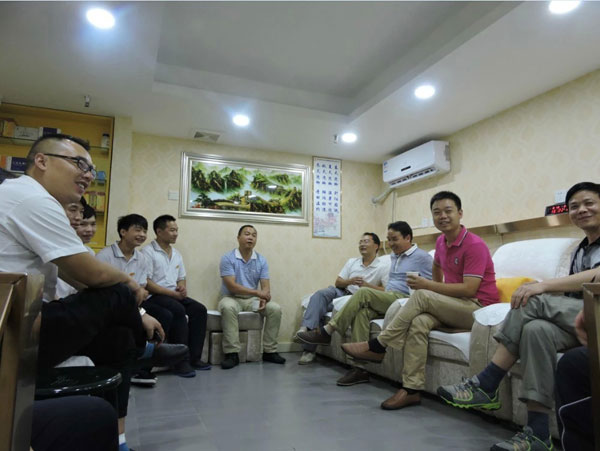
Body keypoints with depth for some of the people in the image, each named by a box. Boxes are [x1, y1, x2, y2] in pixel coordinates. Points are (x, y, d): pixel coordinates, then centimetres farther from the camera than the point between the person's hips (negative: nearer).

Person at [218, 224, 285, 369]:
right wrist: (257, 292, -26)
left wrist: (263, 299, -26)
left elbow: (266, 286, -2)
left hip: (252, 299, 4)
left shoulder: (262, 260, 3)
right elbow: (232, 286, -19)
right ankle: (232, 353, -27)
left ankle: (269, 351, -8)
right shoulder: (227, 258, -9)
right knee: (228, 307, -37)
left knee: (275, 308, -18)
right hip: (232, 298, -4)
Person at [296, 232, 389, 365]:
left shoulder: (383, 267, 2)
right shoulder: (352, 262, 17)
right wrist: (350, 281, -10)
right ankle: (306, 328, -38)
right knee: (321, 294, -27)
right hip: (343, 293, 5)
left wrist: (366, 285, -19)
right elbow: (338, 282, 11)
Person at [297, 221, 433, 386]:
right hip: (389, 300, 7)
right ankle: (360, 367, -29)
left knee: (363, 293, -28)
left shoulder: (422, 257, 1)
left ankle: (326, 332, -23)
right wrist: (381, 300, 14)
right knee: (362, 311, -27)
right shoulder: (394, 256, 24)